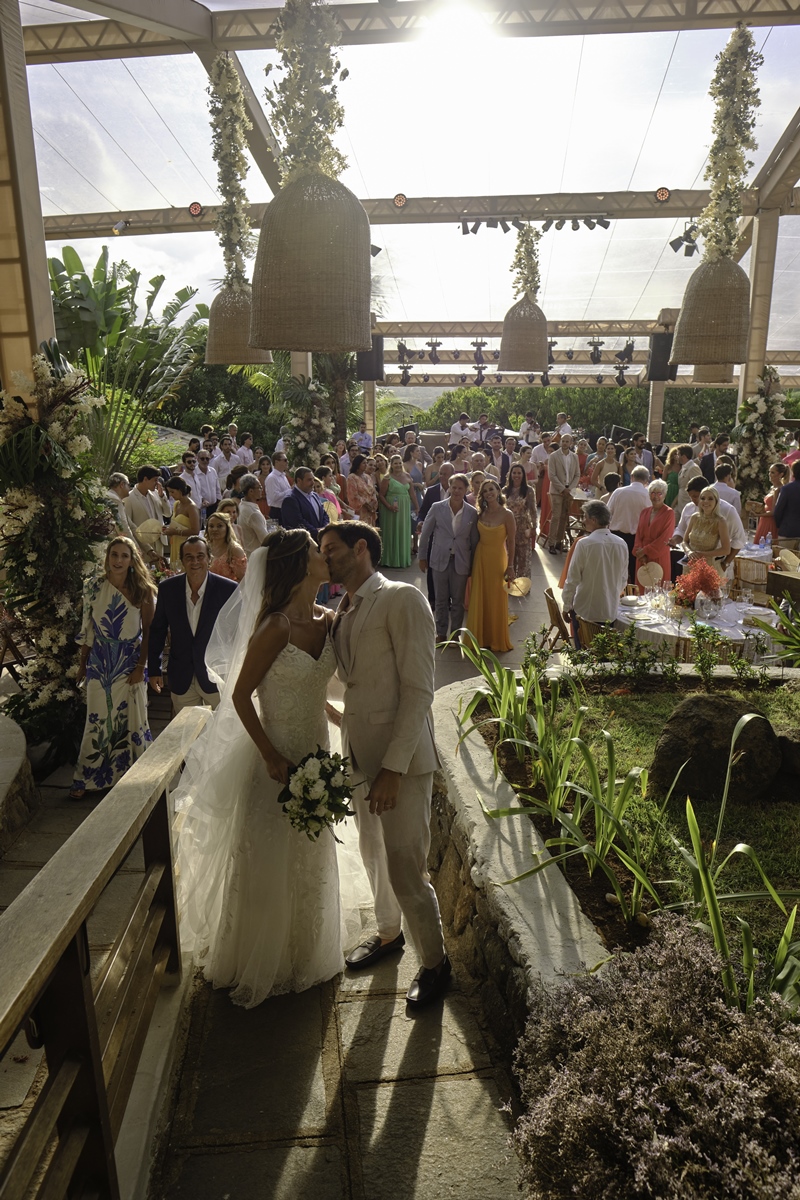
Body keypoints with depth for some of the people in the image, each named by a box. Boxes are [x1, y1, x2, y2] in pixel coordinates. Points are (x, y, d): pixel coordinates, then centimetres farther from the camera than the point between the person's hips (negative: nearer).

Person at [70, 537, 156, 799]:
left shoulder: (143, 590, -6)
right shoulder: (94, 588, -2)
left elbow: (148, 630, -4)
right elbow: (86, 628, 5)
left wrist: (141, 665, -8)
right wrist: (82, 663, 8)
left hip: (130, 662, -1)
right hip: (100, 662, 1)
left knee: (131, 718, 9)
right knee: (98, 719, 6)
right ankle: (87, 777, 19)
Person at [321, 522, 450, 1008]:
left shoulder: (402, 600, -13)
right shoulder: (343, 613, 12)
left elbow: (419, 689, -18)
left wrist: (394, 766, -21)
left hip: (401, 758, -8)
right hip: (360, 754, 8)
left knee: (406, 869, 0)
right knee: (374, 854, 22)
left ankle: (435, 962, 25)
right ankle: (388, 934, 47)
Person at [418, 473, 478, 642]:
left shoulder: (472, 513, -3)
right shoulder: (437, 507, -5)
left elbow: (474, 541, 3)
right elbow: (425, 533, 3)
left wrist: (473, 564, 5)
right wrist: (422, 557, 4)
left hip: (461, 562, 0)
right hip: (440, 560, 0)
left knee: (458, 601, 10)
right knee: (441, 600, 11)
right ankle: (441, 633, 25)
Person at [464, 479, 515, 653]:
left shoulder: (506, 515, -9)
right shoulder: (481, 513, 4)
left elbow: (511, 542, -9)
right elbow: (476, 538, 8)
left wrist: (510, 566, -11)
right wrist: (471, 562, 3)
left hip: (497, 559, -4)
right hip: (480, 559, 4)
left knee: (497, 600, 6)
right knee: (479, 600, 9)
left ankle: (497, 640, 20)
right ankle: (480, 638, 22)